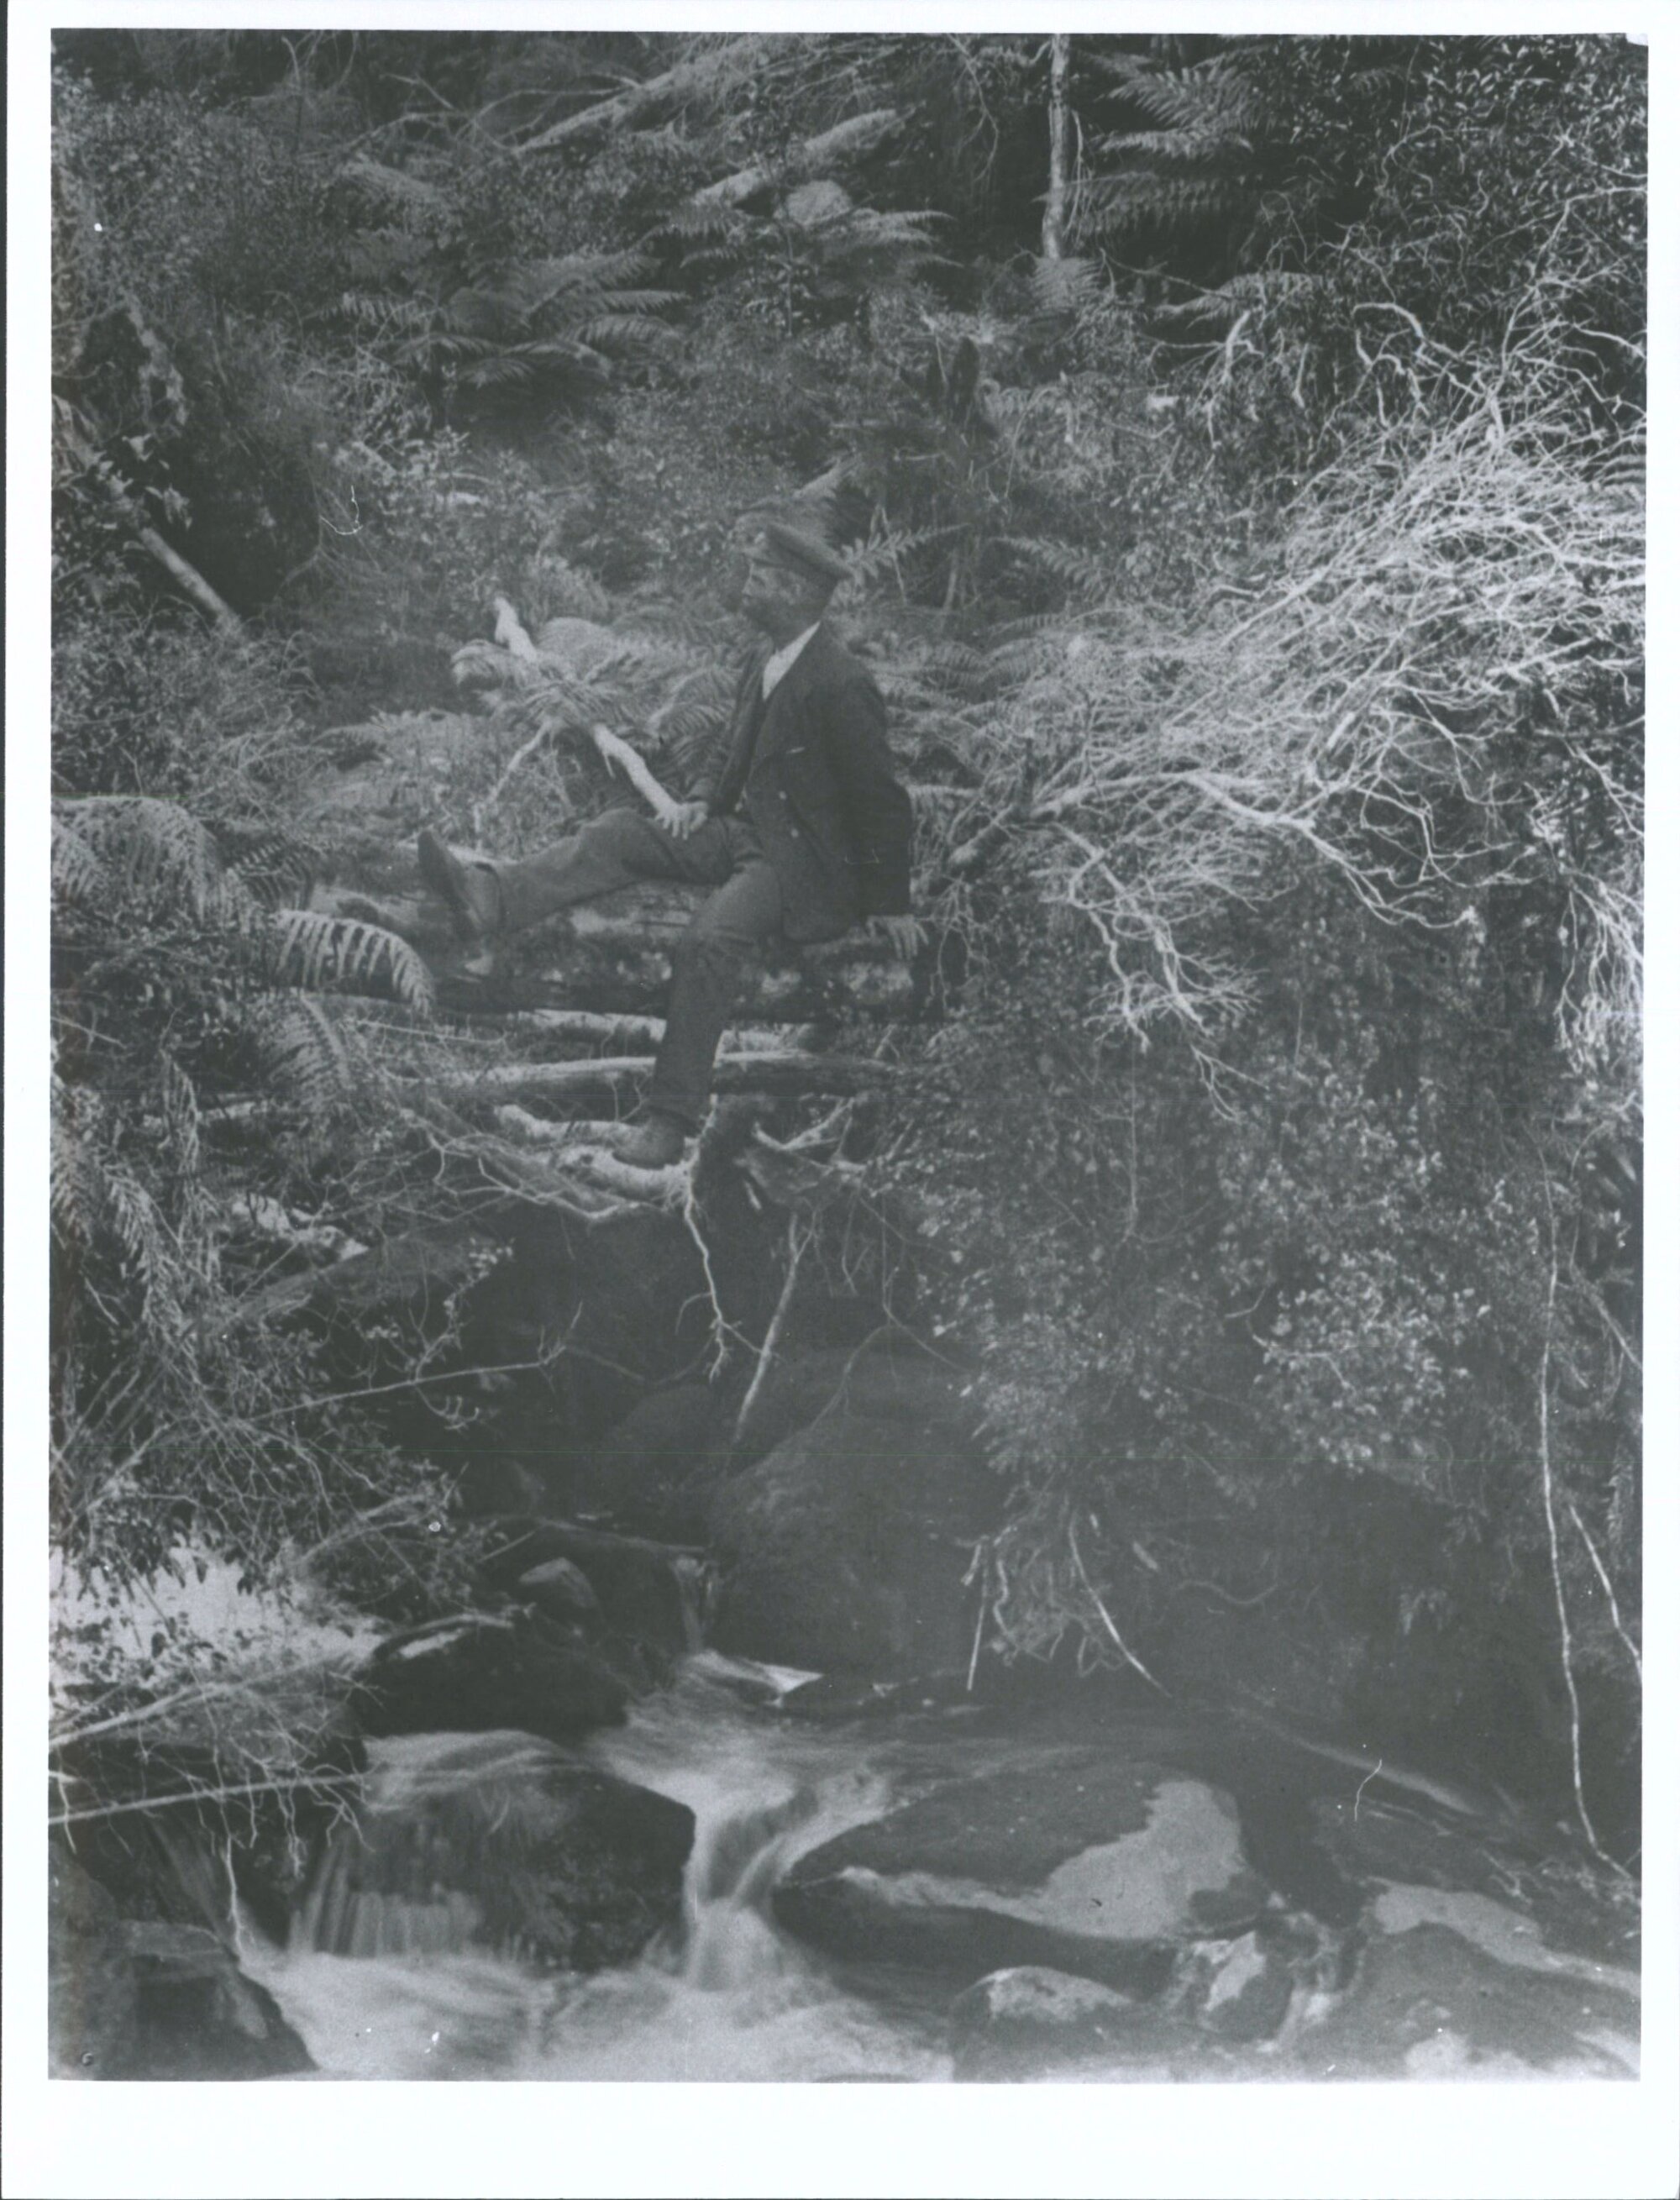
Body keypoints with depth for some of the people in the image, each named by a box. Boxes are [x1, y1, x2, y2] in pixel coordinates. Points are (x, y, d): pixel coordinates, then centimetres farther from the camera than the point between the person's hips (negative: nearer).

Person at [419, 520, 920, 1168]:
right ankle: (492, 900, -24)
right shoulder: (764, 669, 11)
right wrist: (701, 800, 4)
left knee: (709, 940, -32)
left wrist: (889, 904, -9)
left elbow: (883, 801, -12)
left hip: (808, 862, -9)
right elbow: (729, 750, 26)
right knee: (622, 832, -8)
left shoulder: (841, 686, -16)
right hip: (745, 835, 9)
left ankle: (670, 1118, -28)